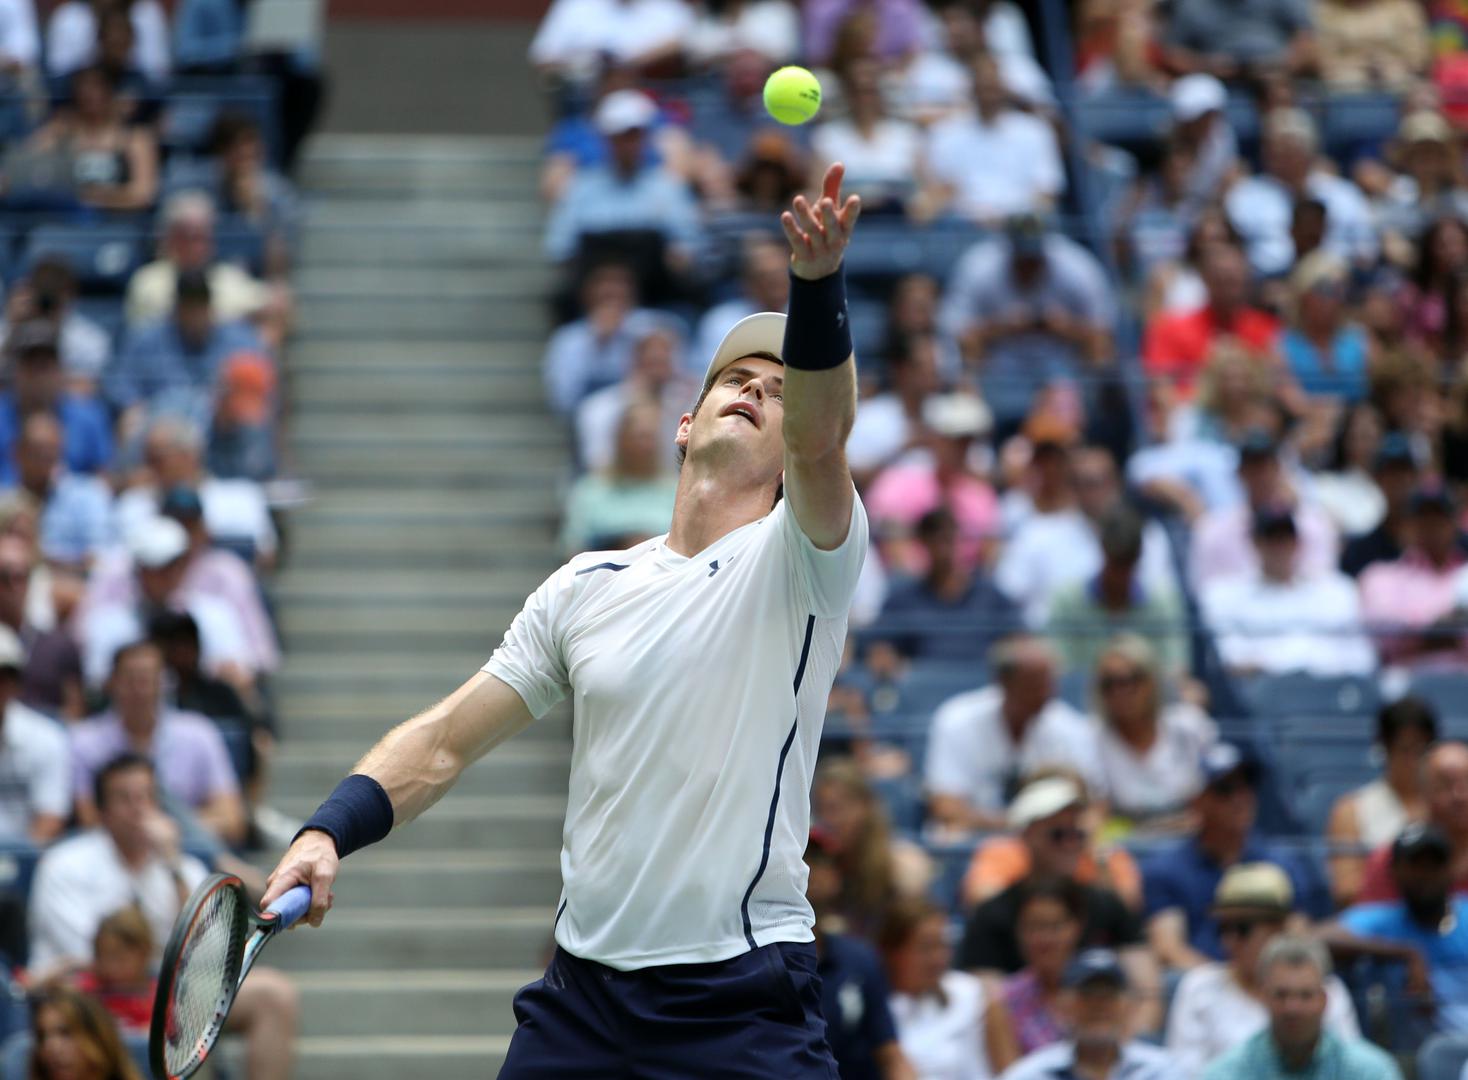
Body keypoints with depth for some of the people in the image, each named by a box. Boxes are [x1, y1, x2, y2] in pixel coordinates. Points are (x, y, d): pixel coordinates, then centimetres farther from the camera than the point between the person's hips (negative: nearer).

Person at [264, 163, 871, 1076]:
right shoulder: (584, 587, 11)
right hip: (583, 990, 4)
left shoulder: (796, 561, -2)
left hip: (743, 1004, -4)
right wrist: (326, 834, -6)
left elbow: (820, 438, -23)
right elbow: (444, 741, 11)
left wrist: (818, 284, -40)